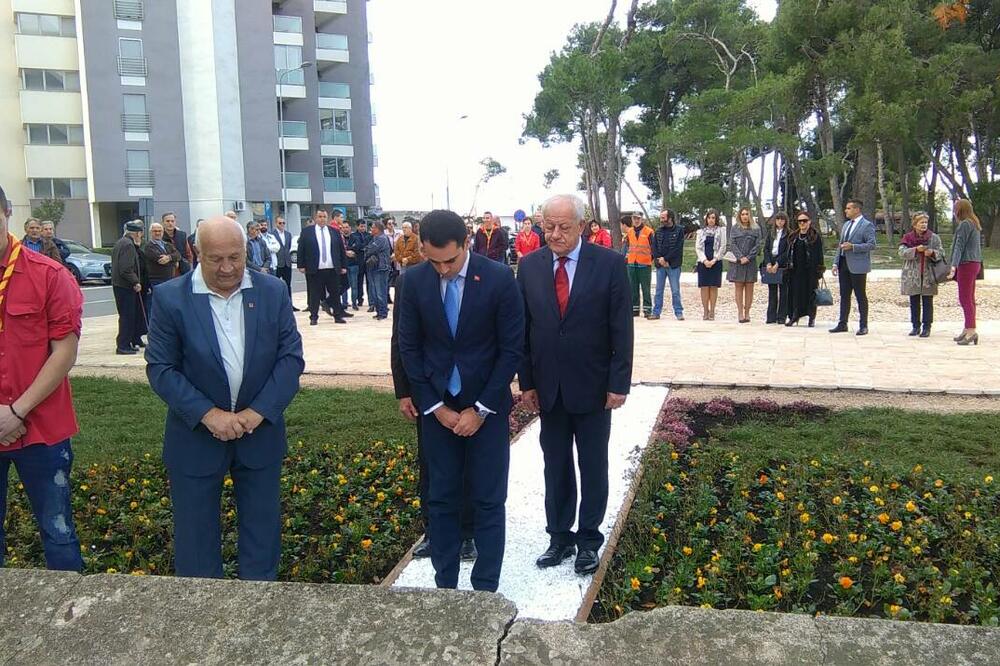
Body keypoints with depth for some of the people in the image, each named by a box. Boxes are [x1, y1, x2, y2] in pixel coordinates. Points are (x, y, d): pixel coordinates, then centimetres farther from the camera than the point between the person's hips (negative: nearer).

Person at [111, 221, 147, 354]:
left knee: (128, 315, 14)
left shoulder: (121, 242, 16)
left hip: (119, 284, 10)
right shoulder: (128, 245, -16)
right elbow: (126, 269, -24)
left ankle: (135, 340, 21)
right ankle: (123, 345, -2)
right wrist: (135, 282, -15)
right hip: (125, 286, -10)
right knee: (127, 315, -5)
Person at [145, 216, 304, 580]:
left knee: (262, 530, 14)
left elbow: (291, 357, -4)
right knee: (195, 534, 11)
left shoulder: (273, 291, -4)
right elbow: (160, 368, -9)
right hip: (197, 434, -1)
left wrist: (259, 411, -15)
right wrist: (207, 414, -19)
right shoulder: (170, 297, -9)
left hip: (260, 431, 2)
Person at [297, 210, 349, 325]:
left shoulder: (334, 232, 10)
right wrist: (301, 265, -3)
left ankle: (338, 315, 16)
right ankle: (314, 317, 11)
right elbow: (300, 249, 2)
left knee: (335, 293, 7)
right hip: (314, 269, -2)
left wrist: (343, 266, 8)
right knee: (314, 295, 3)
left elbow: (342, 250, 12)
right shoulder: (306, 231, 2)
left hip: (332, 269, 2)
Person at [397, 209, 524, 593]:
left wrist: (480, 409, -10)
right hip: (437, 407, 2)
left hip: (486, 407, -2)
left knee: (488, 501, 5)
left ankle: (485, 589, 17)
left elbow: (512, 349, -9)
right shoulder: (414, 281, -5)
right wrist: (435, 406, -5)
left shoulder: (499, 279, -13)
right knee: (442, 500, 11)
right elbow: (409, 347, 1)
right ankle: (444, 584, 24)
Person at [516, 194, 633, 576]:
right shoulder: (529, 266, 0)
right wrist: (526, 382, 1)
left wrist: (619, 384, -10)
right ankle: (559, 536, 26)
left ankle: (589, 540, 25)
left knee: (593, 466, 10)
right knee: (555, 466, 12)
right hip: (548, 387, 3)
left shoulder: (609, 263, -9)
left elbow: (621, 329, -8)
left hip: (592, 386, -2)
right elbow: (523, 329, 3)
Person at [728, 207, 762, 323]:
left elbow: (757, 245, 2)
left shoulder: (755, 229, 8)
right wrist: (740, 257, -11)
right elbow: (732, 244, 1)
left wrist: (748, 258, -10)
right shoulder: (735, 228, 8)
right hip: (737, 261, 0)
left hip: (750, 262, 0)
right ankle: (740, 314, -2)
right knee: (739, 287, -2)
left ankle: (747, 313, 4)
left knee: (749, 288, 0)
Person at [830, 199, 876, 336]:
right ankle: (842, 324, 15)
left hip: (857, 266, -7)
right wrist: (836, 263, 12)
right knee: (844, 295, 10)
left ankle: (863, 326, 6)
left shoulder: (867, 225, -7)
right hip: (844, 264, 7)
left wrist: (853, 246, -20)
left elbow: (872, 244, -14)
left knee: (861, 296, 0)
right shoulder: (846, 224, 16)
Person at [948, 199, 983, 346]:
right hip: (974, 263, 10)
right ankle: (967, 330, 18)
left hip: (966, 264, -10)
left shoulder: (965, 224, -13)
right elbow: (980, 244, 20)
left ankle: (971, 331, -13)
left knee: (965, 299, -10)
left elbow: (959, 246, -20)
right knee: (969, 299, 13)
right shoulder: (975, 224, 16)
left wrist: (954, 265, -25)